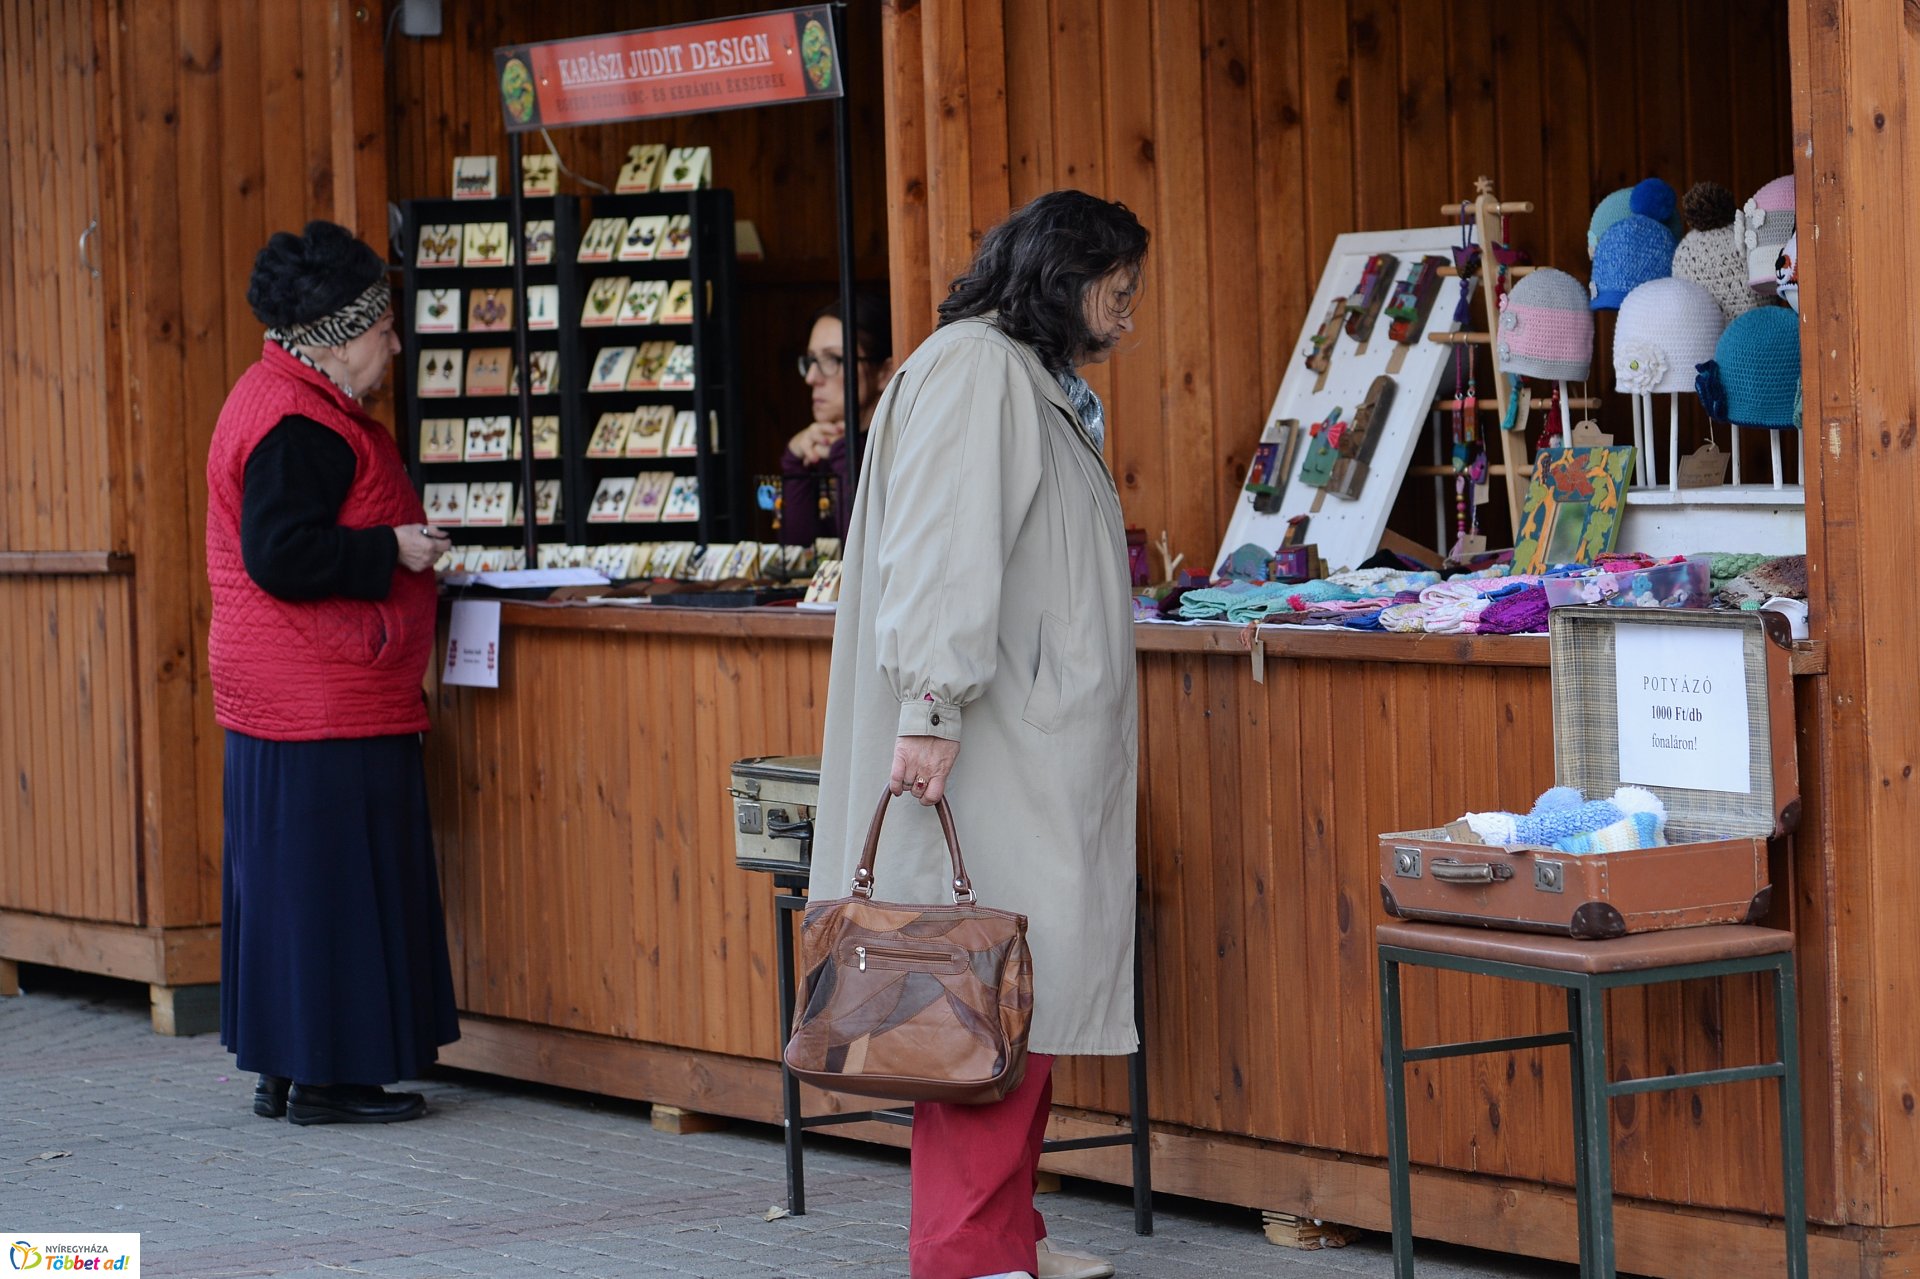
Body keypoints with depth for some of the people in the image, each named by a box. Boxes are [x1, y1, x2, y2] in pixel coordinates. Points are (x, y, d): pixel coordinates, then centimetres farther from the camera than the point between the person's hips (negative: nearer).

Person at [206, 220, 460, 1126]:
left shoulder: (275, 400, 16)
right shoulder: (300, 424, -18)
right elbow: (282, 555, -25)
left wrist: (398, 545, 16)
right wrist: (394, 550, -17)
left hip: (282, 701, 11)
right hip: (330, 708, -11)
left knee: (288, 876, 12)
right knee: (334, 879, -5)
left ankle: (285, 1070, 17)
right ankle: (324, 1077, -1)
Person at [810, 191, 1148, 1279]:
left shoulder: (1041, 387, 23)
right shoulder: (974, 366, -9)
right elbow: (939, 548, -19)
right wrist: (931, 707, -25)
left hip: (1041, 755, 10)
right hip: (977, 745, -10)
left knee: (1030, 985, 9)